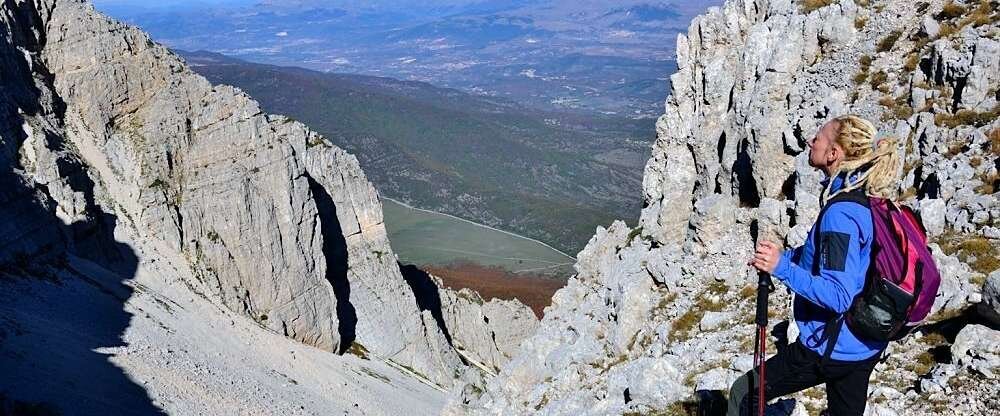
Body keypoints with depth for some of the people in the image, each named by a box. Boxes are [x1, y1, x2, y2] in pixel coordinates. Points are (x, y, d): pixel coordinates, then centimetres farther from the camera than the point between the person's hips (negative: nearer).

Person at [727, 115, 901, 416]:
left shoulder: (841, 213, -26)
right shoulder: (868, 201, 3)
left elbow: (838, 296, -27)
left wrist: (782, 268, -31)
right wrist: (786, 256, 6)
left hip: (831, 348, -9)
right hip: (865, 347, 9)